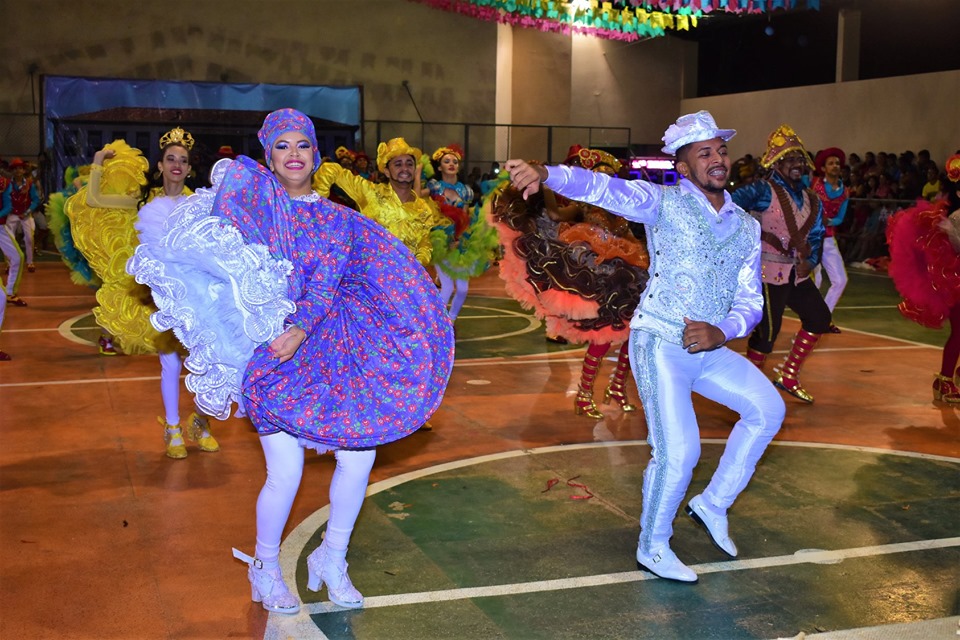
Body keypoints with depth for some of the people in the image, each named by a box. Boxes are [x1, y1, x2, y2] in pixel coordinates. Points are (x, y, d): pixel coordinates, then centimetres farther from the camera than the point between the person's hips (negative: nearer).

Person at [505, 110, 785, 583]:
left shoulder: (747, 226, 10)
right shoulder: (664, 202, -6)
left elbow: (750, 300, 8)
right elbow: (600, 187, -23)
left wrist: (721, 332, -13)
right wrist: (546, 174, -42)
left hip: (709, 346, 7)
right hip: (659, 343, -7)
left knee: (767, 408, 7)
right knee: (678, 450, -13)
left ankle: (713, 505, 21)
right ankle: (652, 548, 9)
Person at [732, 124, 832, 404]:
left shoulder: (812, 200, 11)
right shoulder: (763, 191, -10)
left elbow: (816, 235, 10)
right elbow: (731, 205, -25)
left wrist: (810, 261, -7)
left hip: (797, 274, 8)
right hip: (770, 273, -8)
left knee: (819, 318, 13)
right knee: (768, 330, -7)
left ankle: (788, 376, 25)